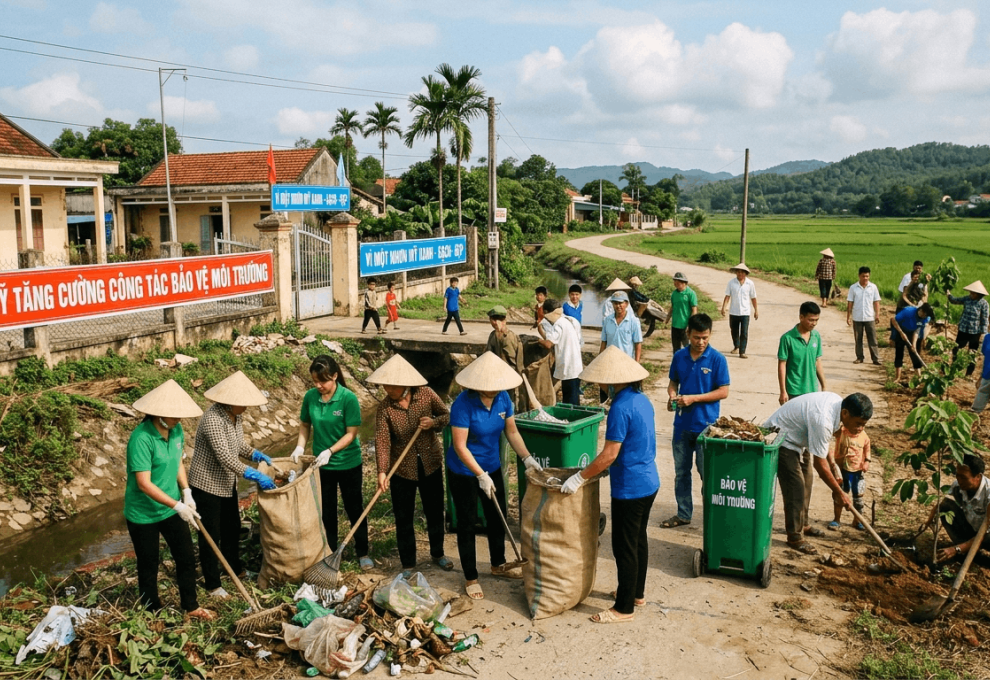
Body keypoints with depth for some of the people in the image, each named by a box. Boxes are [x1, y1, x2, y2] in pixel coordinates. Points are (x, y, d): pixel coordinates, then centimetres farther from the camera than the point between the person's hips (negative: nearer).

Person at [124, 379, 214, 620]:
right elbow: (144, 484, -28)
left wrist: (186, 492, -3)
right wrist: (177, 506, -28)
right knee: (148, 566, 12)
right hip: (143, 514, -6)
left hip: (170, 508, 6)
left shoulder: (176, 430, -5)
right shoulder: (141, 438, -27)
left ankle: (191, 607, 31)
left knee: (187, 558, 12)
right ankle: (153, 613, 32)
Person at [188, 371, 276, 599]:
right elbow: (226, 458, -33)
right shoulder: (213, 420, -30)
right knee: (211, 535, 4)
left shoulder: (234, 415, -2)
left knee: (232, 528, 21)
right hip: (207, 484, -9)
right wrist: (256, 476, -32)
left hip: (227, 482, 9)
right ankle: (213, 585, 18)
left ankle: (235, 569, 40)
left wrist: (257, 454, -1)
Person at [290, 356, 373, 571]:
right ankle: (329, 553, 33)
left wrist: (330, 451, -26)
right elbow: (305, 425, 5)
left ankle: (363, 553, 27)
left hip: (348, 463, -3)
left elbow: (351, 433, -16)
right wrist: (300, 446, -11)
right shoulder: (310, 397, -8)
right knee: (326, 511, 16)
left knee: (354, 509, 11)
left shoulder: (348, 398, -19)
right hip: (322, 464, 3)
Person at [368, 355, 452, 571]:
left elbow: (447, 415, 0)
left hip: (430, 463, 1)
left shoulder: (426, 395, -13)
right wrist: (382, 471, -33)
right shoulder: (385, 407, -15)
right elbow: (382, 440, -21)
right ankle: (408, 565, 25)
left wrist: (433, 422, -22)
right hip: (402, 468, -1)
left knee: (435, 511, 16)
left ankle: (437, 554, 39)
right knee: (403, 518, 8)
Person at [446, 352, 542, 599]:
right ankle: (470, 578, 22)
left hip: (491, 467, 6)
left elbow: (512, 431, 2)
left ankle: (498, 565, 41)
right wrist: (481, 476, -27)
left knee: (497, 518, 18)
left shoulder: (502, 398, -9)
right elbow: (460, 446, -26)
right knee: (467, 524, 7)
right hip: (463, 472, -6)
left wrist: (527, 458, -10)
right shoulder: (463, 404, -27)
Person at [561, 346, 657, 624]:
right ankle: (637, 592, 37)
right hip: (649, 483, 10)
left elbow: (609, 455, -24)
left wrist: (579, 477, -16)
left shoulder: (621, 408, -24)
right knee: (639, 539, 22)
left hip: (630, 489, -10)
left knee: (624, 548, 3)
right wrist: (603, 467, 18)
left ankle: (624, 608, 15)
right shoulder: (642, 399, 5)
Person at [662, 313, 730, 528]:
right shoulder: (679, 356, 2)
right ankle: (683, 514, 26)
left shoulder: (717, 359, -10)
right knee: (681, 471, 13)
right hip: (682, 423, 5)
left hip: (706, 425, -4)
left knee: (707, 473, 3)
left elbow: (723, 392, -11)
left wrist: (694, 398, -18)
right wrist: (672, 395, -9)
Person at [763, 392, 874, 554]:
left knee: (798, 485, 19)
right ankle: (795, 537, -3)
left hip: (789, 436, 10)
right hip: (779, 439, -10)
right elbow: (820, 464, -25)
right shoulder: (823, 420, -35)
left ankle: (802, 525, 34)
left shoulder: (838, 402, -8)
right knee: (795, 486, -12)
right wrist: (839, 493, -16)